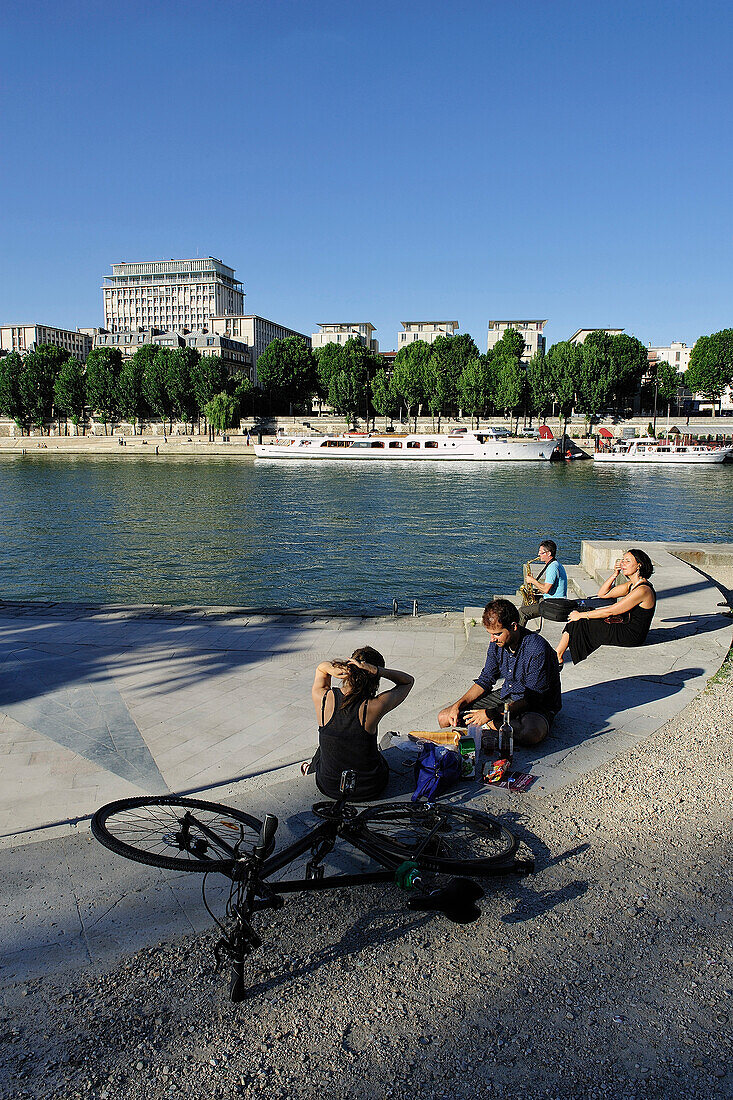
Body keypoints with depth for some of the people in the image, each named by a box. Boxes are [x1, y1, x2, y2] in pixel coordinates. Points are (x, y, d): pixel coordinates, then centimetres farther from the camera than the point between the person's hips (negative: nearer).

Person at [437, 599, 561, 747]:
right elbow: (485, 680, 7)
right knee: (444, 718, -3)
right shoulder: (497, 644, -5)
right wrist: (458, 705, -7)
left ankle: (491, 724, -16)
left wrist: (491, 714, -28)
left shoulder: (537, 648, -27)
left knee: (532, 734, -44)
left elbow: (532, 698, -26)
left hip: (537, 706, -6)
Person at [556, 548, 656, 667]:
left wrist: (582, 615, -13)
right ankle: (558, 654, 3)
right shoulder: (632, 585, 9)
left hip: (631, 636, -10)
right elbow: (602, 593, 14)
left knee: (580, 623, -6)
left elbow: (610, 611, -21)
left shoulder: (643, 590, -21)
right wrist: (615, 574, 1)